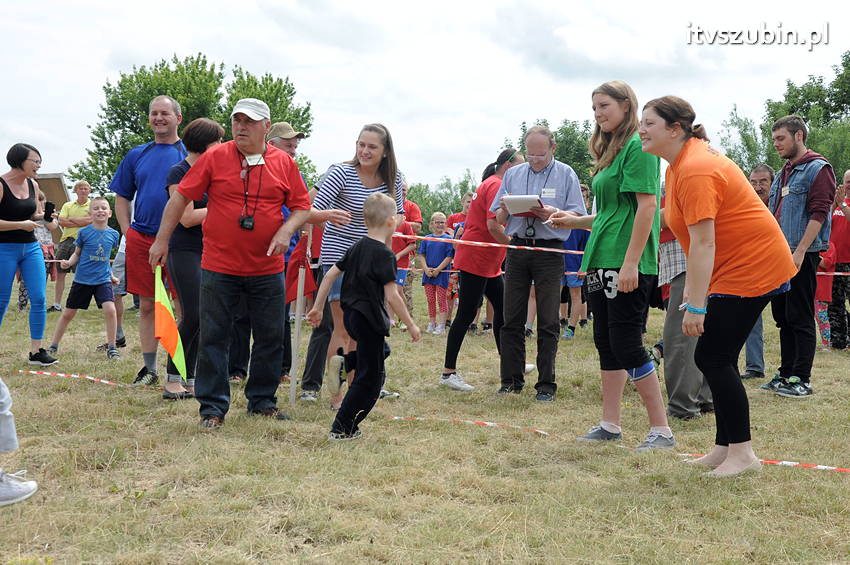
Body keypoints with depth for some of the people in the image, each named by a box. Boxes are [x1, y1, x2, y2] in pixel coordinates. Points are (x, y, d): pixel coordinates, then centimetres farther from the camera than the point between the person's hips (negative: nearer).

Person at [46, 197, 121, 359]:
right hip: (82, 279, 0)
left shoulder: (113, 234, 2)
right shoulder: (84, 232, -4)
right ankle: (53, 346, 25)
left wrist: (111, 276, 16)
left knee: (110, 309, -20)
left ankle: (112, 347, -7)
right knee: (68, 314, 8)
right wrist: (69, 262, -14)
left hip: (103, 280, 1)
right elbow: (77, 254, 5)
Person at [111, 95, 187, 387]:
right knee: (147, 305, 9)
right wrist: (128, 232, 5)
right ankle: (149, 369, 18)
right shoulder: (136, 155, 12)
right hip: (140, 240, 4)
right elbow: (122, 198, 17)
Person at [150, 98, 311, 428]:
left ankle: (262, 400, 24)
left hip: (267, 269, 2)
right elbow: (181, 197, 2)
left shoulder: (284, 163, 3)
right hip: (219, 267, -2)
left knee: (270, 338, 8)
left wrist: (286, 230, -10)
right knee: (213, 338, 2)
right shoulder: (214, 158, -2)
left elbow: (302, 206, 9)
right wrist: (162, 239, 1)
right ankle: (213, 407, 12)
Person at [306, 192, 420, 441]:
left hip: (350, 315, 8)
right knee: (369, 378, 2)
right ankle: (342, 429, 3)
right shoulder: (385, 255, -15)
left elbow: (330, 275, 8)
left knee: (381, 350, 32)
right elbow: (391, 296, -18)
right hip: (370, 319, -8)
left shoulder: (356, 248, 7)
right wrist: (411, 325, -9)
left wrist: (318, 307, 15)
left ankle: (345, 361, 11)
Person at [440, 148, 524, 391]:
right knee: (466, 314, -7)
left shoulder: (490, 184, 18)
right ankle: (448, 372, -3)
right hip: (476, 260, -11)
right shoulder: (496, 185, -14)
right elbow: (493, 226, -23)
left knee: (502, 309, 14)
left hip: (488, 263, 11)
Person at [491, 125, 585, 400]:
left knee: (548, 323, -1)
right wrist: (505, 209, -9)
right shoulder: (512, 174, 13)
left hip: (549, 252, -3)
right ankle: (511, 380, 12)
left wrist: (554, 213, -19)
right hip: (517, 251, 3)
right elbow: (498, 219, 13)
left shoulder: (566, 174, 4)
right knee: (512, 320, 4)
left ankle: (546, 384, 6)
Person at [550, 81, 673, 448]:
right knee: (606, 342, 12)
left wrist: (630, 263, -22)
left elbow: (646, 205, -17)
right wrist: (575, 221, 12)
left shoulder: (638, 146, -10)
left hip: (627, 265, -10)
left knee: (626, 343, -8)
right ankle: (610, 425, 20)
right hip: (602, 261, 10)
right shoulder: (609, 151, 19)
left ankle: (661, 430, 0)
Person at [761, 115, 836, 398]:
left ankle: (801, 380, -1)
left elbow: (819, 213, -15)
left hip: (802, 256, -8)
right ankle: (786, 374, 19)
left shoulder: (818, 169, -7)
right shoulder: (783, 174, 19)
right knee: (783, 317, 11)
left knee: (800, 318, -5)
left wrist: (800, 251, -21)